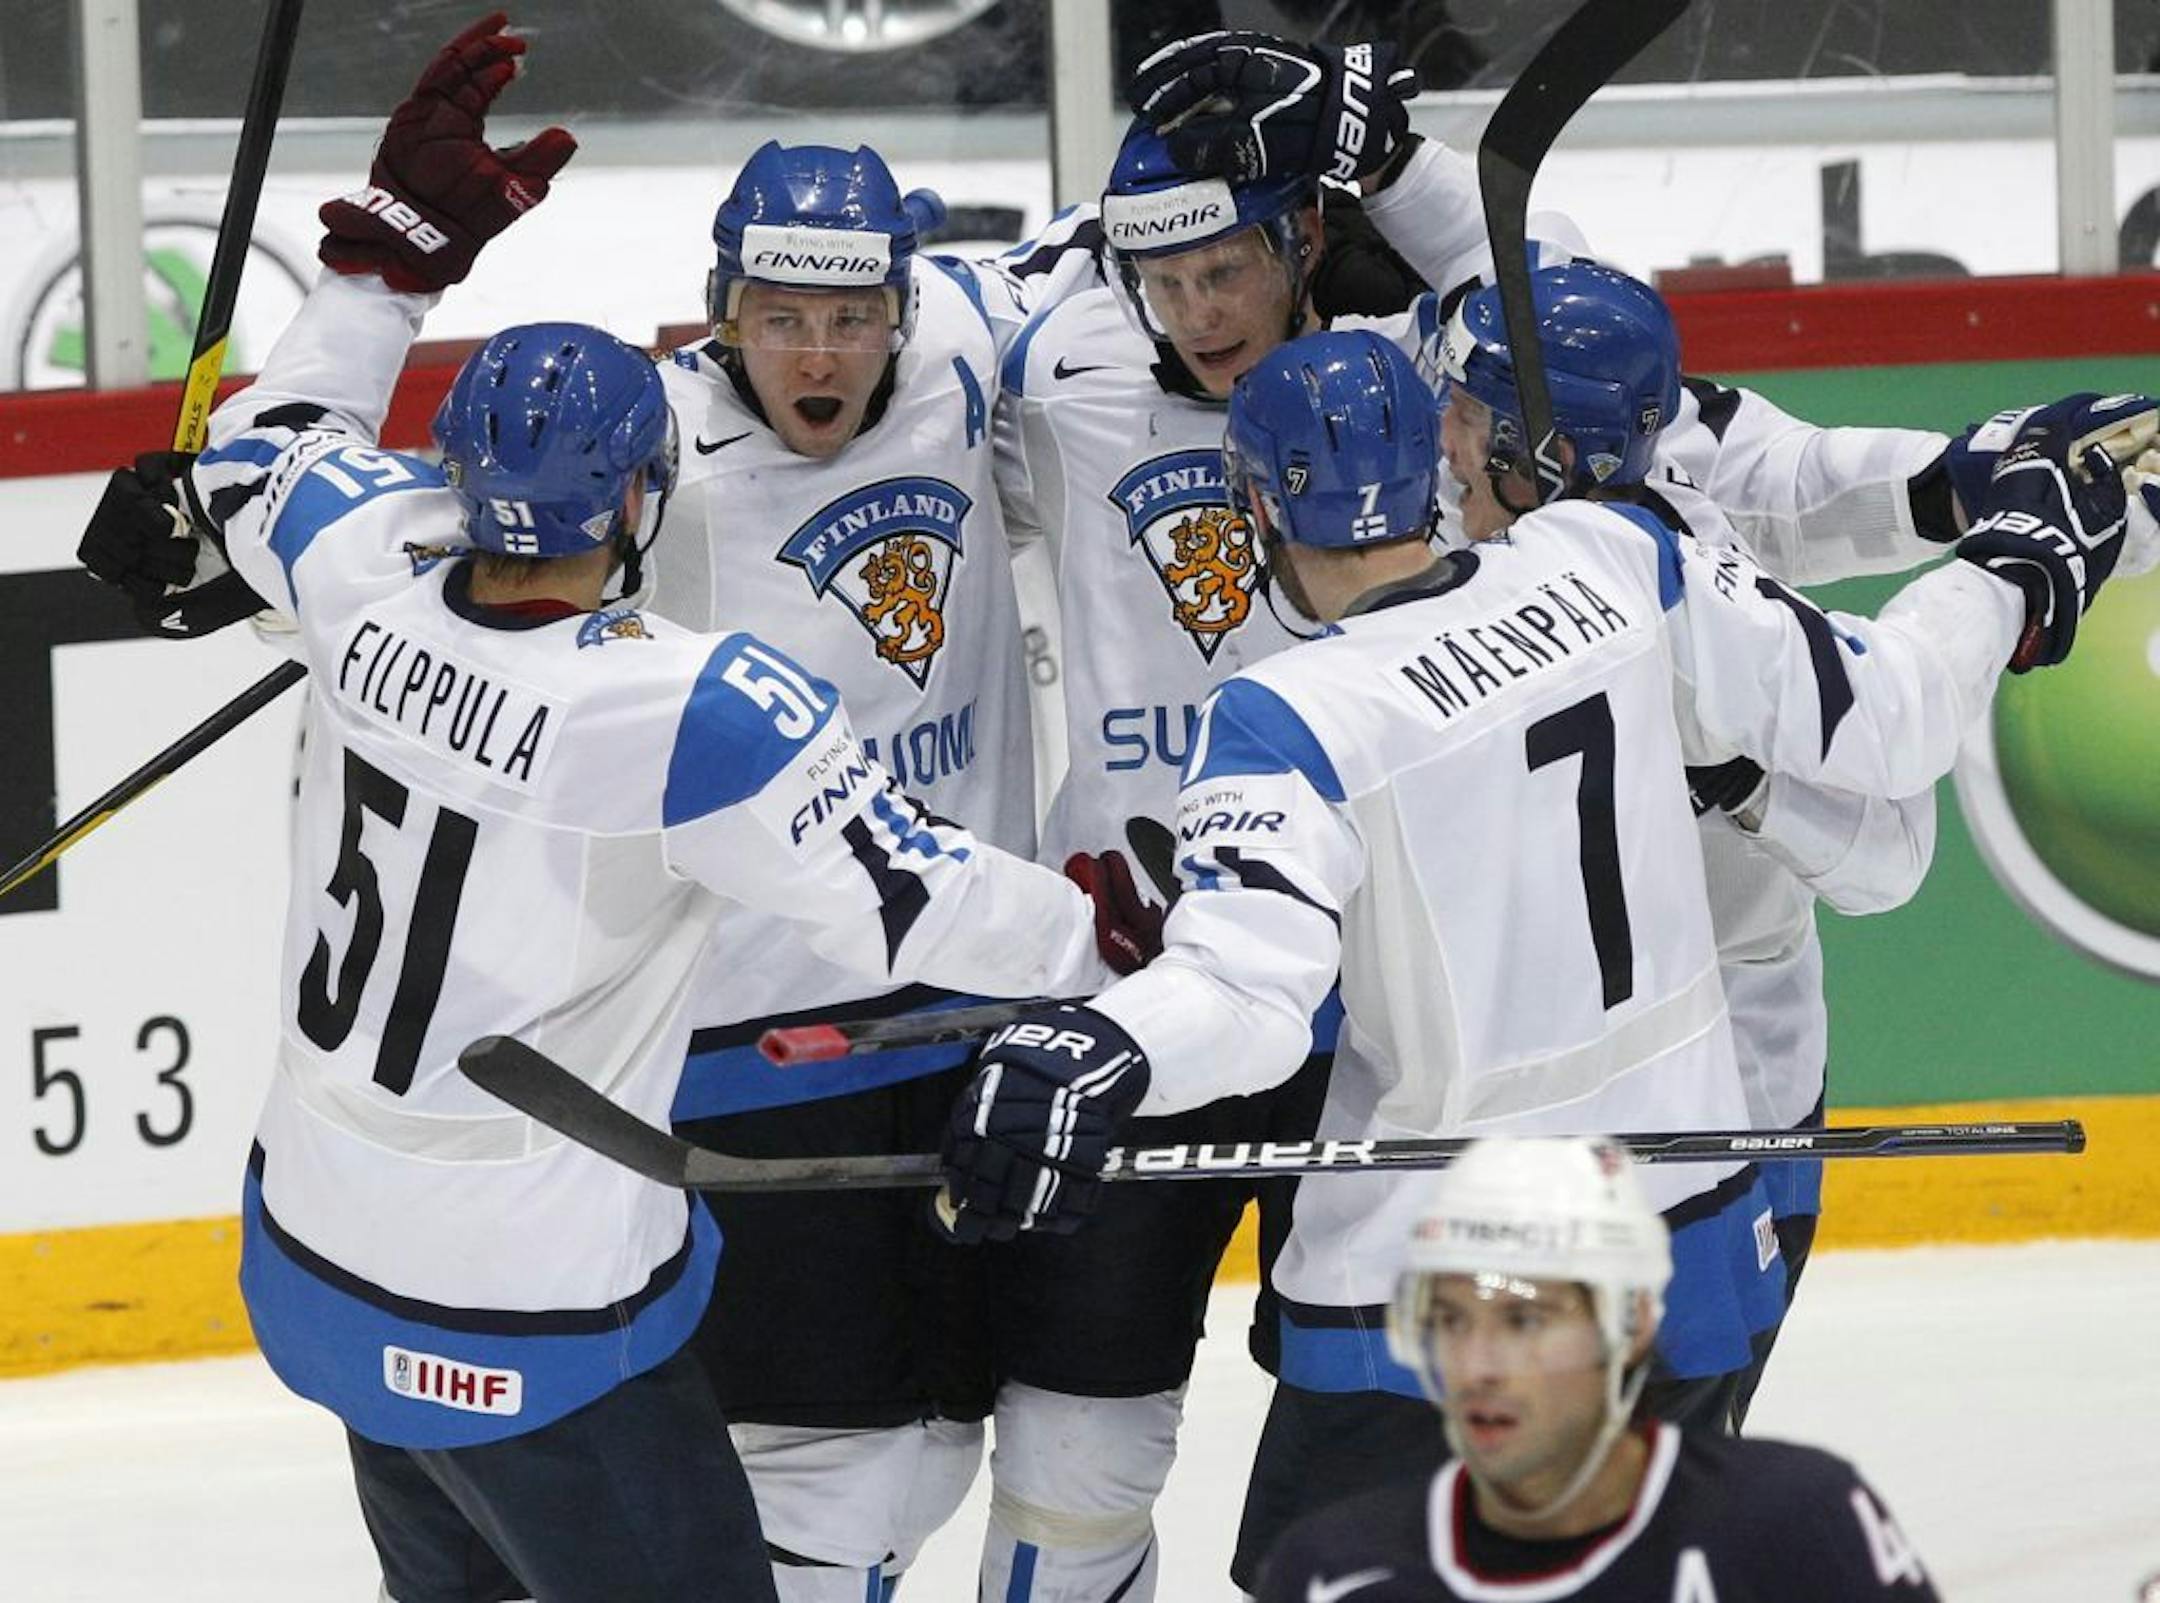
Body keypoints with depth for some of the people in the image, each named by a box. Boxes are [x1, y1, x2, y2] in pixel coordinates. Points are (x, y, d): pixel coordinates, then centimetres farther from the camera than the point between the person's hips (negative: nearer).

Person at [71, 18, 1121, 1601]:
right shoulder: (705, 711, -28)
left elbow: (260, 451, 14)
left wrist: (402, 236, 18)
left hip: (320, 1270, 8)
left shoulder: (368, 573, -10)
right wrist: (1104, 935, -5)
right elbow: (924, 905, -23)